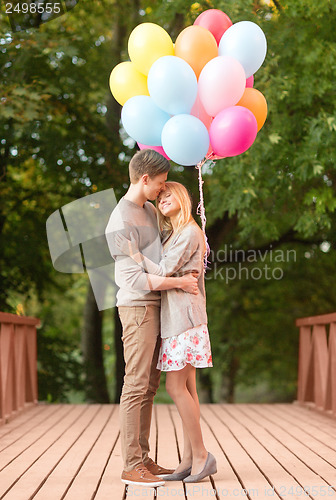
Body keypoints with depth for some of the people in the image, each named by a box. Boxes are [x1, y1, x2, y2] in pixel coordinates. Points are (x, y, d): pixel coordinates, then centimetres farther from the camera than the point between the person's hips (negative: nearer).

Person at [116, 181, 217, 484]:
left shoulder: (190, 233, -9)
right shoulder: (172, 234, 20)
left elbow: (164, 272, -14)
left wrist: (135, 254, -12)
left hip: (185, 317, -9)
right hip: (175, 318, 9)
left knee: (176, 386, -10)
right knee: (186, 387, 7)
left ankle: (201, 455, -4)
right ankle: (190, 459, 8)